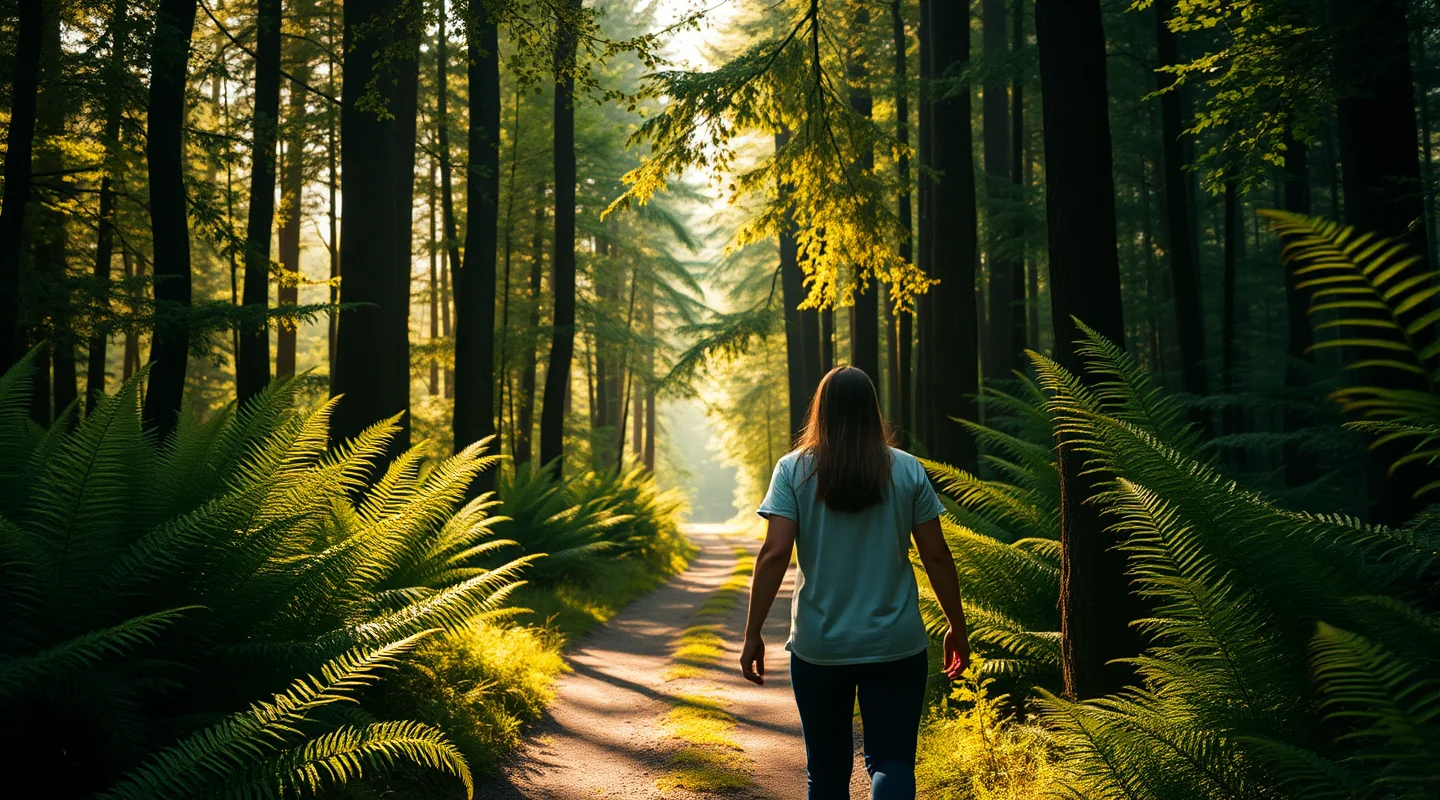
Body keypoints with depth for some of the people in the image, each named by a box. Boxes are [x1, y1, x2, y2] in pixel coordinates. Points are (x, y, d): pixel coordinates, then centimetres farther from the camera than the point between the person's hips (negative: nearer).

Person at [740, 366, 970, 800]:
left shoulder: (793, 470, -4)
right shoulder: (907, 470, -1)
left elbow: (774, 554, -11)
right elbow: (936, 556, 0)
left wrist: (752, 634, -5)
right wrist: (957, 628, 11)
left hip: (818, 646, 0)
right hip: (896, 646, 0)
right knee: (892, 760, 6)